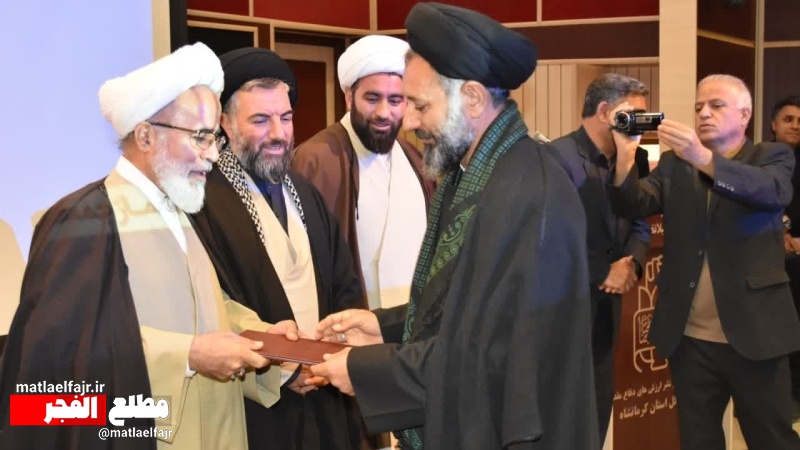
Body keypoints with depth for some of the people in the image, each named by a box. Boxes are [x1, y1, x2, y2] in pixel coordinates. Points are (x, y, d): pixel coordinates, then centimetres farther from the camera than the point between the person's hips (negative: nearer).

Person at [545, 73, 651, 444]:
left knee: (597, 415, 16)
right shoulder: (556, 156, -16)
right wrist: (604, 273, -16)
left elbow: (639, 225, 13)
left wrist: (631, 264, -8)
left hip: (604, 311, 8)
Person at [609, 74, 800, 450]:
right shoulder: (673, 164, 9)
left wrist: (704, 158, -36)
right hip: (689, 337, 3)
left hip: (753, 332, -3)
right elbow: (633, 206, -5)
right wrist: (625, 154, -23)